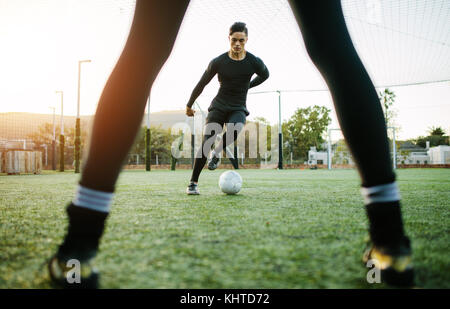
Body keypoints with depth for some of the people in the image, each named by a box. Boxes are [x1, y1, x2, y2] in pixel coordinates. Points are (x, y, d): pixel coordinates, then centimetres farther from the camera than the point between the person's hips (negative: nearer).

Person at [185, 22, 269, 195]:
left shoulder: (254, 62, -3)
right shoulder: (218, 62, -5)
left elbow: (265, 75, 21)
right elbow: (202, 84, 7)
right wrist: (189, 105, 15)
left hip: (238, 109, 0)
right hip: (218, 106, 0)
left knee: (235, 130, -34)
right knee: (206, 143, -15)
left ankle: (217, 153, -2)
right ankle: (193, 183, -2)